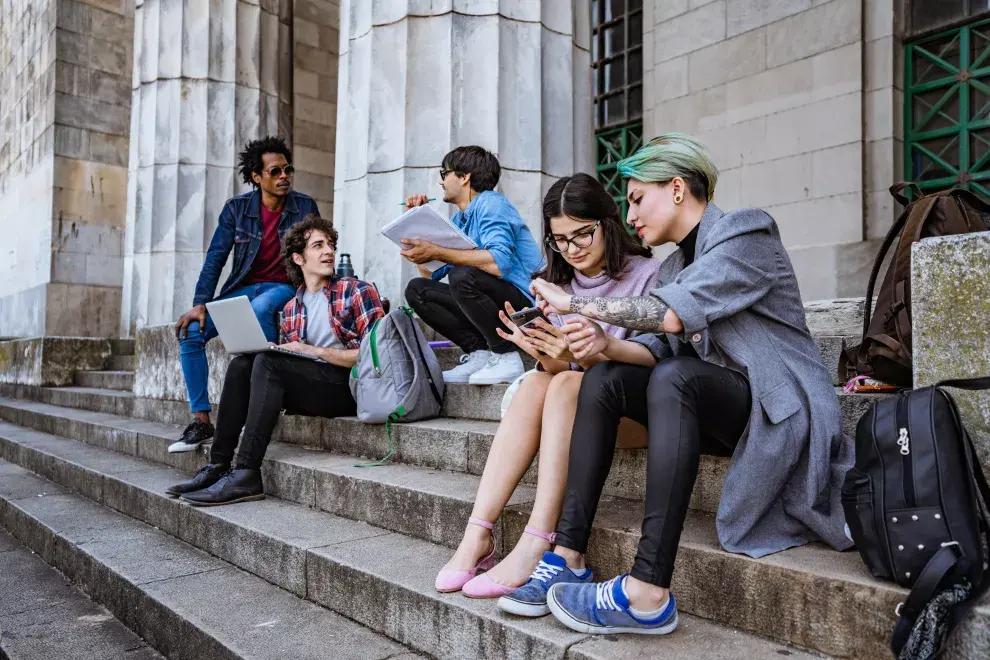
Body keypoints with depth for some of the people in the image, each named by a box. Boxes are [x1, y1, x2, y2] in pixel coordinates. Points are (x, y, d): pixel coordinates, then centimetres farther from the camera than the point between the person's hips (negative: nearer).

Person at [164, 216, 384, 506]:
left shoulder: (357, 291, 1)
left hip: (350, 386, -5)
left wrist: (315, 351, -14)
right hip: (308, 389, 6)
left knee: (268, 362, -24)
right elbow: (285, 366, 16)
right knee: (241, 365, -13)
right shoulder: (291, 309, 16)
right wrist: (256, 347, -5)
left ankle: (246, 475, -27)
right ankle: (218, 466, -14)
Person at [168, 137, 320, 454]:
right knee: (191, 331, -18)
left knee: (259, 308, -38)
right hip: (242, 288, 3)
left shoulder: (305, 207, -2)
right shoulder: (237, 207, 1)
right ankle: (201, 419, -10)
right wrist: (200, 303, -13)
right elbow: (216, 257, -2)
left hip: (283, 288, -3)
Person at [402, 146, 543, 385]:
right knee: (416, 289, 4)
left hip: (525, 302, -8)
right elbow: (430, 275, 12)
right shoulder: (459, 219, 14)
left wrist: (435, 252, -28)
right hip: (493, 302, 9)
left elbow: (499, 262, -30)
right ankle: (479, 351, -4)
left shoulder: (491, 204, -11)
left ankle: (506, 357, -16)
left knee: (462, 275, -33)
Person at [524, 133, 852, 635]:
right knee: (602, 380, -12)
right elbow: (661, 348, 5)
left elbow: (673, 313, -25)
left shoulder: (744, 233, -10)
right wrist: (605, 342, -15)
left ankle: (648, 593, -36)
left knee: (674, 379, -35)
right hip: (718, 407, 8)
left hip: (778, 407, -7)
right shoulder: (676, 264, 15)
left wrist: (574, 303, -19)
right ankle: (569, 554, -17)